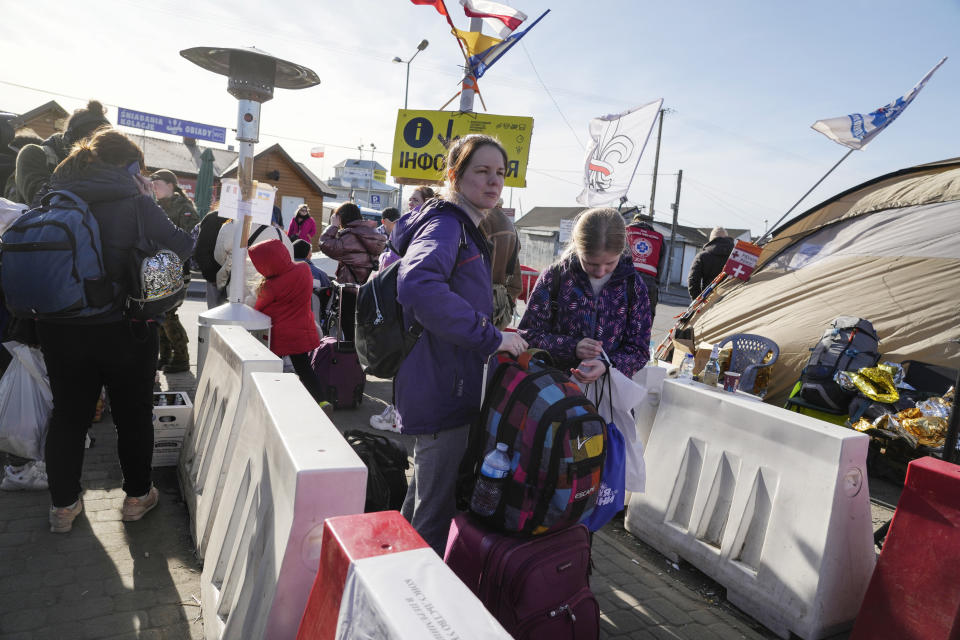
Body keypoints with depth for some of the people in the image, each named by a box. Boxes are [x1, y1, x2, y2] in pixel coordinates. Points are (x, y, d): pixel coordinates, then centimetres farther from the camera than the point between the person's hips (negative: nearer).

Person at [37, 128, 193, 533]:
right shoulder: (134, 203, -13)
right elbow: (181, 248, -10)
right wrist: (149, 204, 1)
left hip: (60, 329, 4)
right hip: (123, 330, -4)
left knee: (68, 415, 17)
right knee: (133, 415, 14)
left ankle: (63, 504, 28)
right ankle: (137, 496, 28)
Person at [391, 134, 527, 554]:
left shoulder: (466, 230, 17)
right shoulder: (446, 224, -16)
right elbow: (417, 285, -37)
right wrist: (492, 337, -31)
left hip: (445, 389, 11)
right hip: (442, 393, -11)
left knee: (423, 497, 25)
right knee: (436, 510, 3)